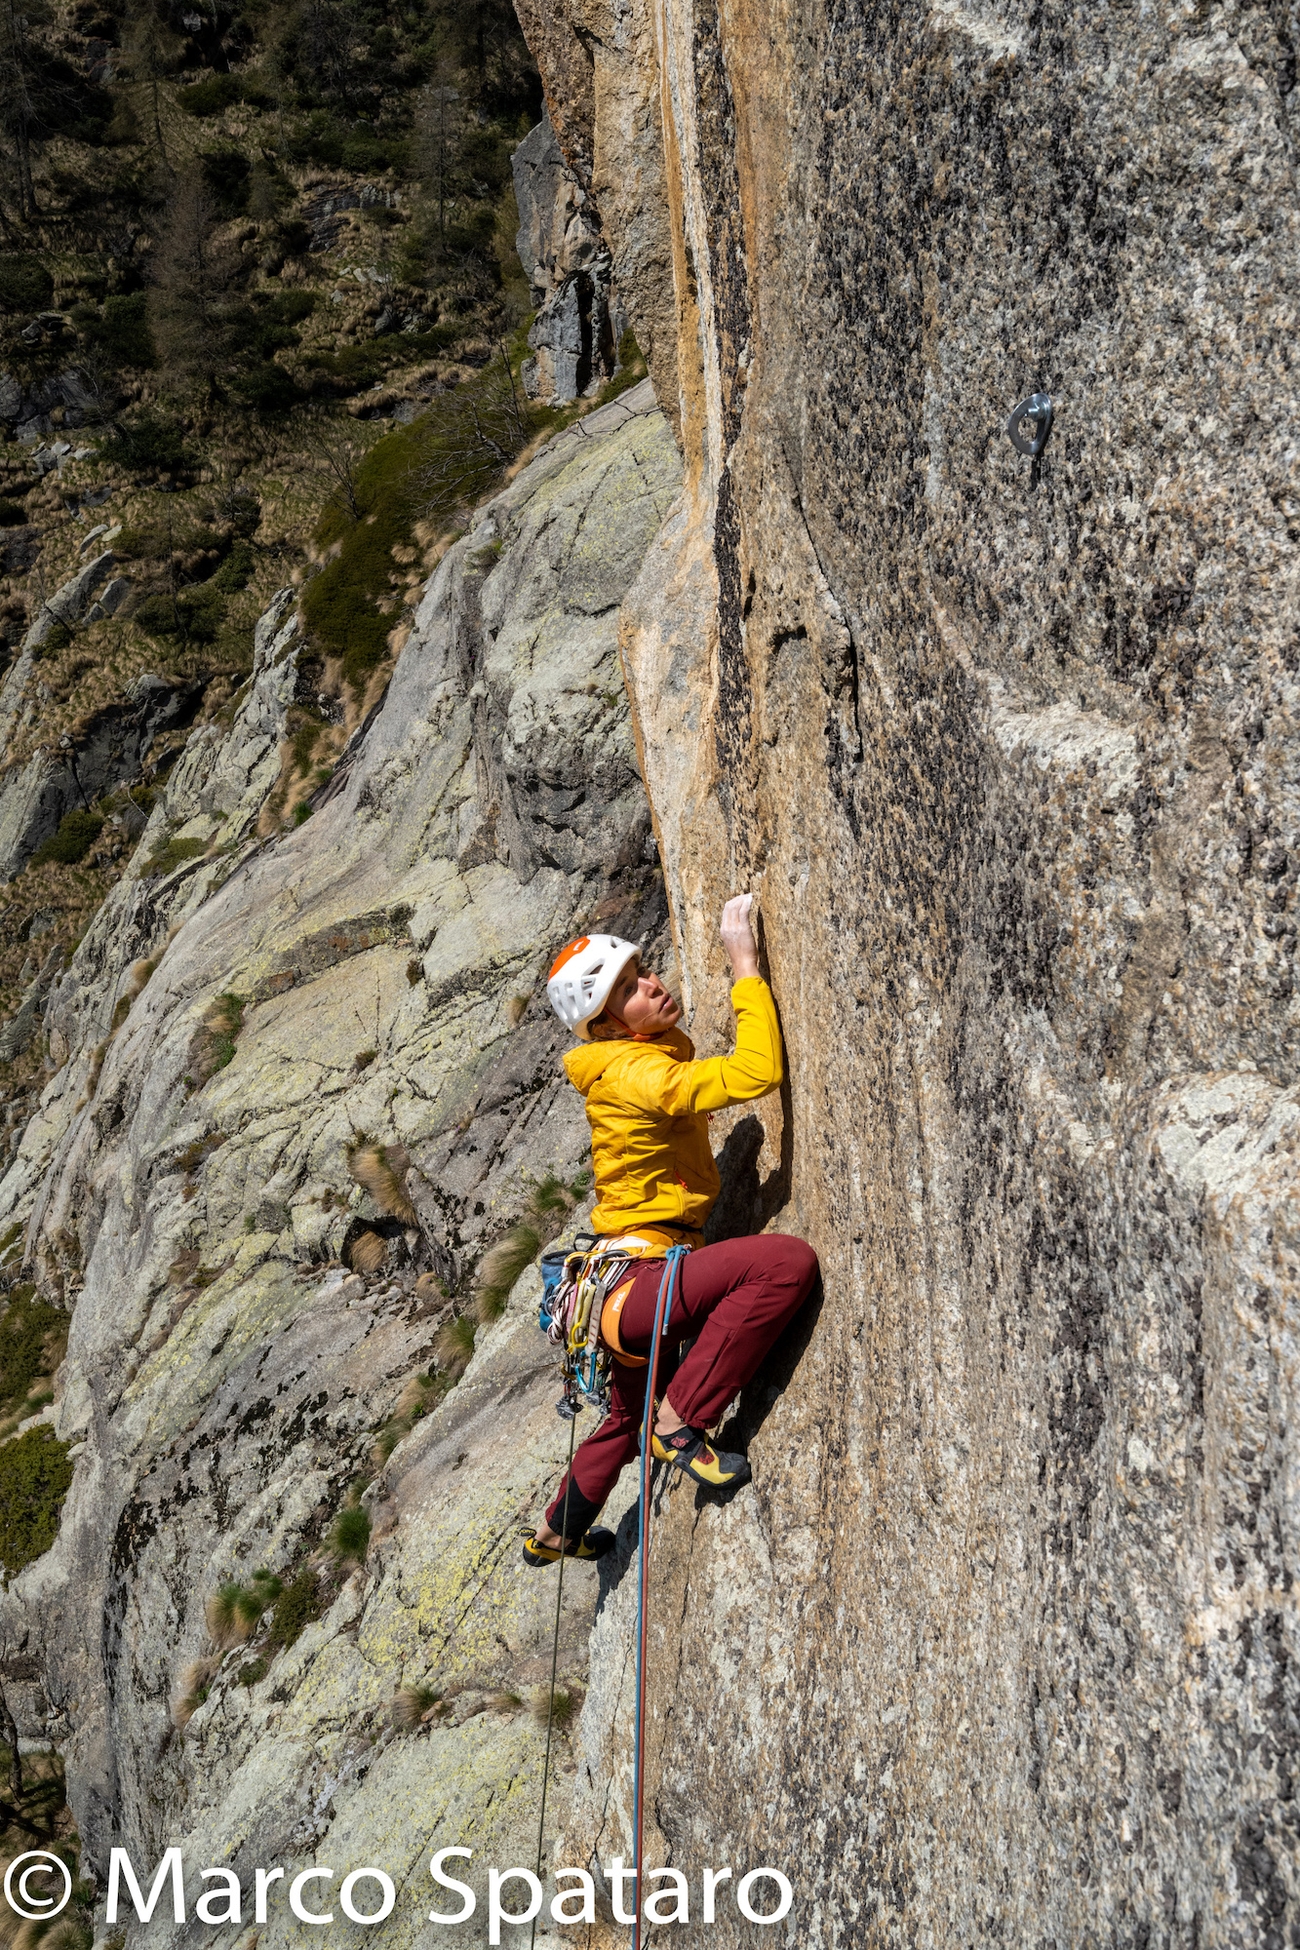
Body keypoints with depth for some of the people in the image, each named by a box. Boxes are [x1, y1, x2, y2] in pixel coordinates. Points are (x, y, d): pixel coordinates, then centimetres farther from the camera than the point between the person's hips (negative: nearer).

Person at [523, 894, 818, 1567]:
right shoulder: (635, 1074, -21)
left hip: (633, 1283, 11)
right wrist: (745, 964, -25)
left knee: (630, 1418, 35)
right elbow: (757, 1073, -33)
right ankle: (681, 1422, -19)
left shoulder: (656, 1053, 10)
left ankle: (556, 1531, 60)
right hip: (636, 1287, -11)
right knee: (786, 1260, -31)